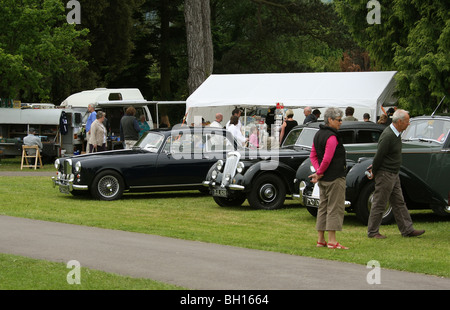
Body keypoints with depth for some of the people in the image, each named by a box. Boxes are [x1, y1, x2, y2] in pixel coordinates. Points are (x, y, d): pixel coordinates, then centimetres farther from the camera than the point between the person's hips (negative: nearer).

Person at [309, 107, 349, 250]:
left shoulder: (318, 134, 12)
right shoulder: (332, 137, -18)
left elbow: (313, 155, 14)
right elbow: (327, 159, -23)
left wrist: (318, 172, 3)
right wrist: (319, 172, -9)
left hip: (323, 179, 9)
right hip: (335, 177, -9)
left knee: (323, 206, 13)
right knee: (335, 208, -4)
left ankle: (320, 239, 16)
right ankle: (332, 241, -4)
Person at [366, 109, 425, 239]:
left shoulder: (396, 133, 9)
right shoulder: (388, 136, -23)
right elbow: (379, 155, -19)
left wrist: (374, 167, 16)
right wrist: (374, 173, -9)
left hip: (394, 175, 10)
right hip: (385, 174, -10)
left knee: (399, 203, 11)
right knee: (379, 204, -1)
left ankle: (407, 230, 14)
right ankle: (372, 232, 8)